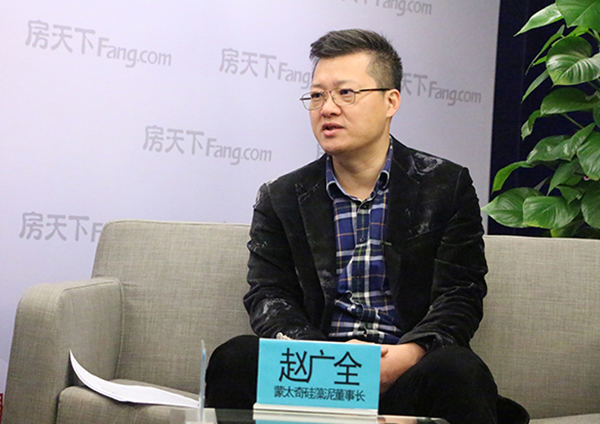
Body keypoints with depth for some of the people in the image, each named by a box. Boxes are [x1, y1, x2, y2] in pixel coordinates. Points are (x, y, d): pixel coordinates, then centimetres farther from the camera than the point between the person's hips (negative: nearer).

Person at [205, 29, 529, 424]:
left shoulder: (448, 186, 8)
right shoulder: (280, 198, 14)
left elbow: (459, 296, 0)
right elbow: (268, 298, 5)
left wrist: (407, 354, -21)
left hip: (406, 371, -2)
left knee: (458, 371, -37)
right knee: (236, 358, -28)